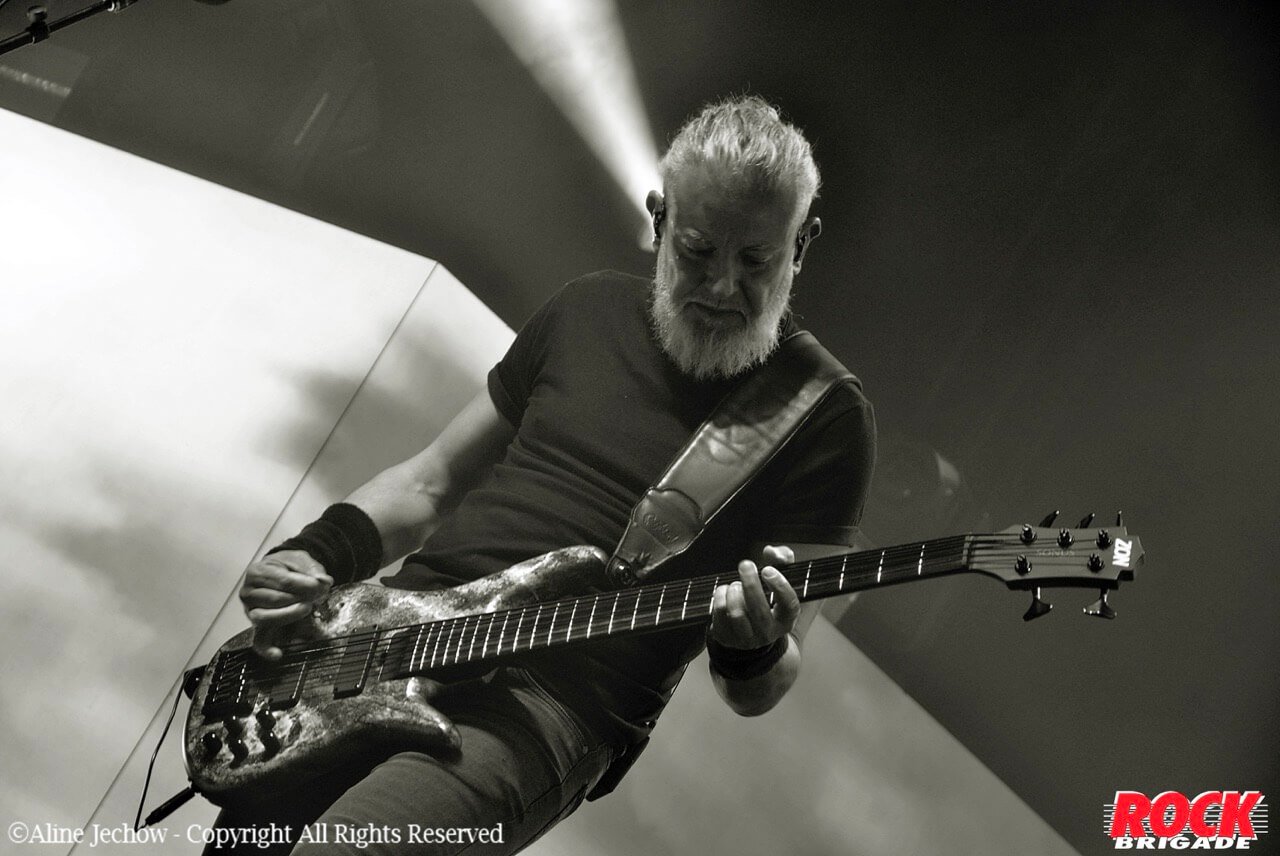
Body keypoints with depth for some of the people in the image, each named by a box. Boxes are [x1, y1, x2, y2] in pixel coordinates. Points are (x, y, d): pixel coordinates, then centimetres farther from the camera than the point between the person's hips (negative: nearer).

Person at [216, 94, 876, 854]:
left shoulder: (828, 419, -2)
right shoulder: (590, 309, 12)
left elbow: (757, 694, -1)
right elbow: (433, 480, 19)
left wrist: (755, 655, -24)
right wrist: (317, 557, 2)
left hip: (559, 699, -5)